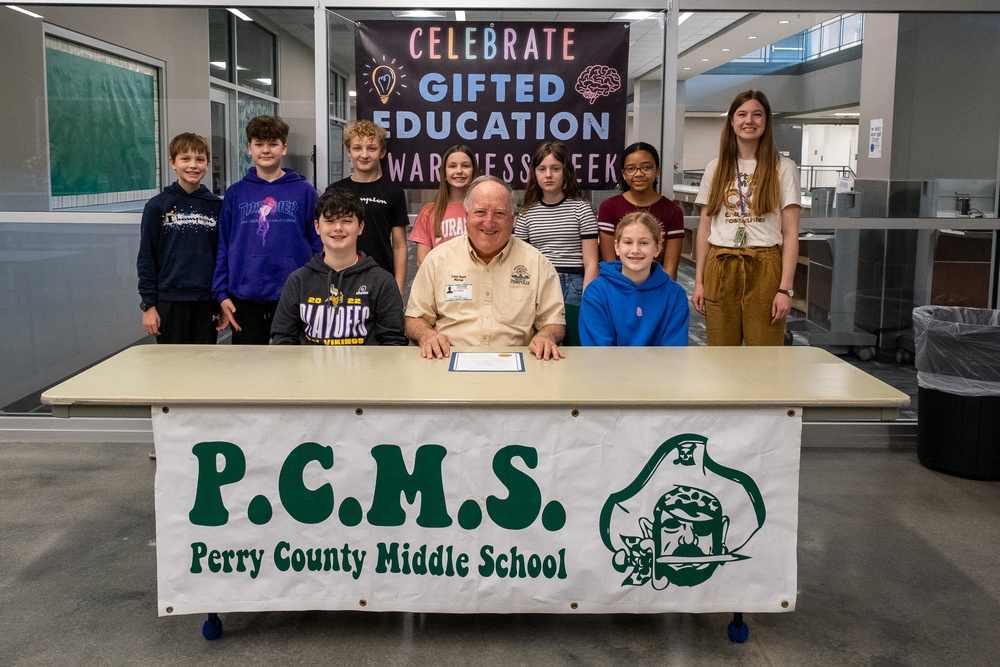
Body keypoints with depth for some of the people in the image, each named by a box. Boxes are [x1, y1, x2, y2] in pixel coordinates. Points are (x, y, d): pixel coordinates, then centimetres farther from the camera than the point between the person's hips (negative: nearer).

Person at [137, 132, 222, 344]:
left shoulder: (216, 206, 7)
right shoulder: (157, 206, 0)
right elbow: (146, 258, 1)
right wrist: (148, 304, -4)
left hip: (207, 302, 2)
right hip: (170, 301, -2)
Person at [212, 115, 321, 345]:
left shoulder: (304, 191, 3)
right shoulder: (235, 193, 8)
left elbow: (317, 245, 3)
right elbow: (223, 246, 8)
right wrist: (221, 293, 1)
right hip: (245, 298, 1)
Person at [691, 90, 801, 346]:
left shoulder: (783, 168, 4)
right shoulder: (716, 168, 12)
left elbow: (790, 233, -1)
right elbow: (704, 229, 11)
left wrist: (785, 288, -9)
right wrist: (699, 281, 4)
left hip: (764, 270, -2)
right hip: (720, 268, 2)